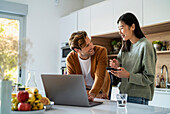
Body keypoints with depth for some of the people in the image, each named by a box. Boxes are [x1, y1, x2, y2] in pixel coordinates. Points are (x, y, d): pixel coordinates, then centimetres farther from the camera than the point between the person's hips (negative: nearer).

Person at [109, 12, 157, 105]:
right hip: (123, 93, 7)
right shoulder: (125, 46, 10)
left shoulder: (145, 45, -14)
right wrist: (117, 65, -7)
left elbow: (149, 78, -14)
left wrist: (128, 75, -26)